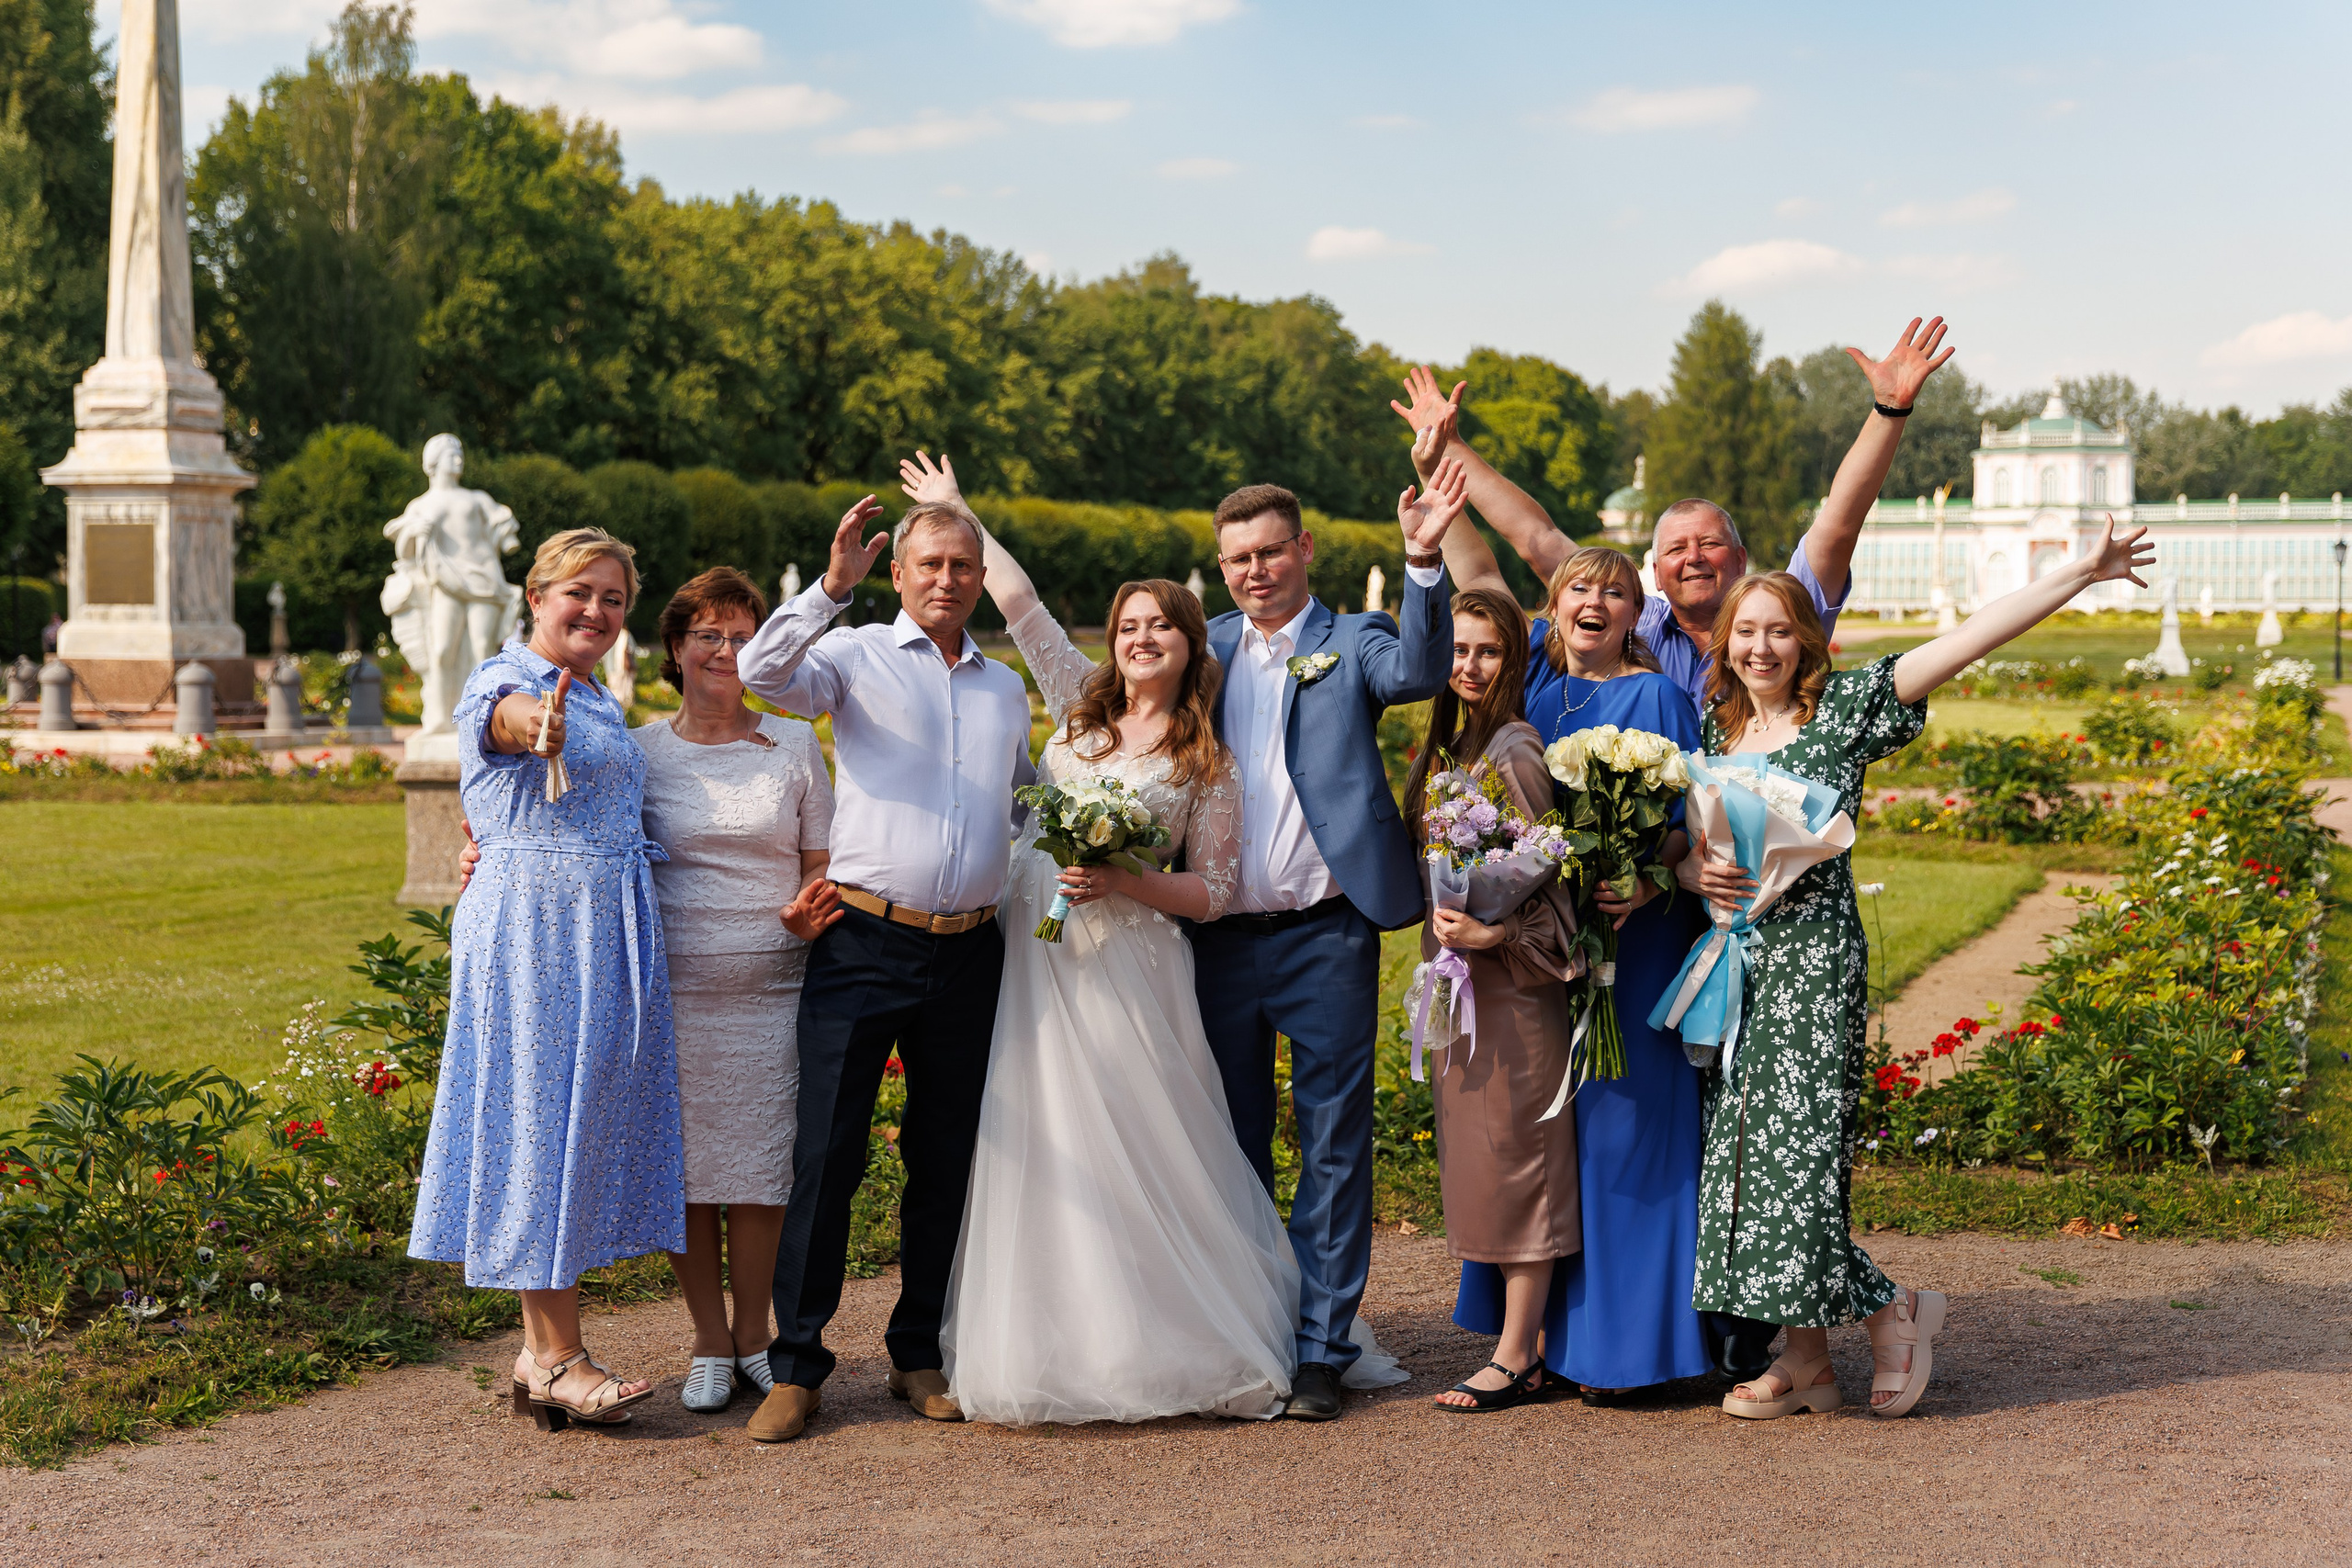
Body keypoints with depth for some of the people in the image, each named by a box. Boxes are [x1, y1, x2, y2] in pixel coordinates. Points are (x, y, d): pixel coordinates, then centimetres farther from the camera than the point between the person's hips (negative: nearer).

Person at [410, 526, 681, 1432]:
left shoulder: (601, 704, 18)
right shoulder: (502, 682, -8)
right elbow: (510, 719, -34)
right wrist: (542, 728, -57)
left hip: (612, 937, 8)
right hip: (533, 928, -8)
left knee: (590, 1121, 9)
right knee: (542, 1119, -5)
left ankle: (542, 1354, 15)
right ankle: (557, 1357, 0)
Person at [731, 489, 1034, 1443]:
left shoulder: (1006, 689, 18)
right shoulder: (857, 657, 3)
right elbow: (761, 672, -16)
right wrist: (834, 585, -24)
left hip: (969, 953, 4)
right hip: (864, 944, -4)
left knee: (946, 1161, 9)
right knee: (827, 1153, -6)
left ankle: (920, 1354, 20)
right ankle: (796, 1364, 1)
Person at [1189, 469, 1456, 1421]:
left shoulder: (1352, 645, 2)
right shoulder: (1205, 650, 13)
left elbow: (1418, 672, -18)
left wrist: (1424, 563, -31)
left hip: (1325, 937, -4)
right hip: (1219, 936, 4)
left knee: (1333, 1148, 1)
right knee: (1229, 1147, 12)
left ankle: (1321, 1351, 7)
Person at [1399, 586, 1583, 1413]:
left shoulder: (1513, 750, -14)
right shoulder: (1451, 746, 13)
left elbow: (1552, 880, -16)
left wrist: (1492, 933, -26)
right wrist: (1445, 941, 11)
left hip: (1512, 981, -9)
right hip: (1461, 980, 9)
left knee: (1513, 1158, -4)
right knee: (1477, 1161, 11)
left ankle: (1516, 1358, 2)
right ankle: (1523, 1342, 17)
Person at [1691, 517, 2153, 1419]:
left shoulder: (1843, 709, -1)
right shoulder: (1716, 728, 13)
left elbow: (1967, 640, -6)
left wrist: (2083, 573, -10)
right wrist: (1698, 872, -7)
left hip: (1814, 955, -5)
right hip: (1735, 961, 5)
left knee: (1798, 1148, -11)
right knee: (1748, 1152, 4)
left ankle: (1891, 1309, 10)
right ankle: (1806, 1361, 11)